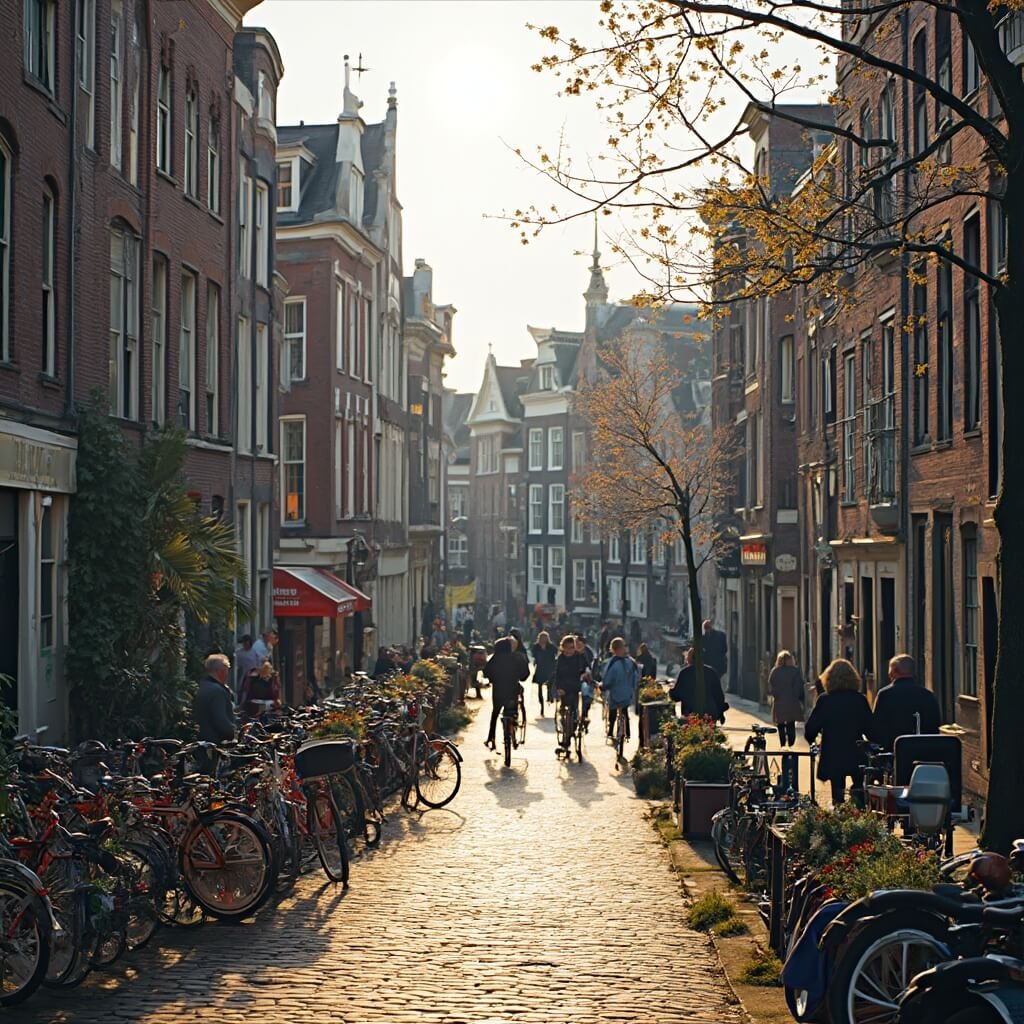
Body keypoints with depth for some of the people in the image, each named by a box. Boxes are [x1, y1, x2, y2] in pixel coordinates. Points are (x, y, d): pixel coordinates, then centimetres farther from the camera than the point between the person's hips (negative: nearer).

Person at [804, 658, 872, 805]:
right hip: (857, 757, 1)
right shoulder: (860, 699, -7)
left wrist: (812, 740, 13)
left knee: (838, 794, 9)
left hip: (832, 758, -1)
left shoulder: (824, 700, -10)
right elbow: (870, 728, -4)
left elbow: (810, 728, -8)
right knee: (858, 790, 21)